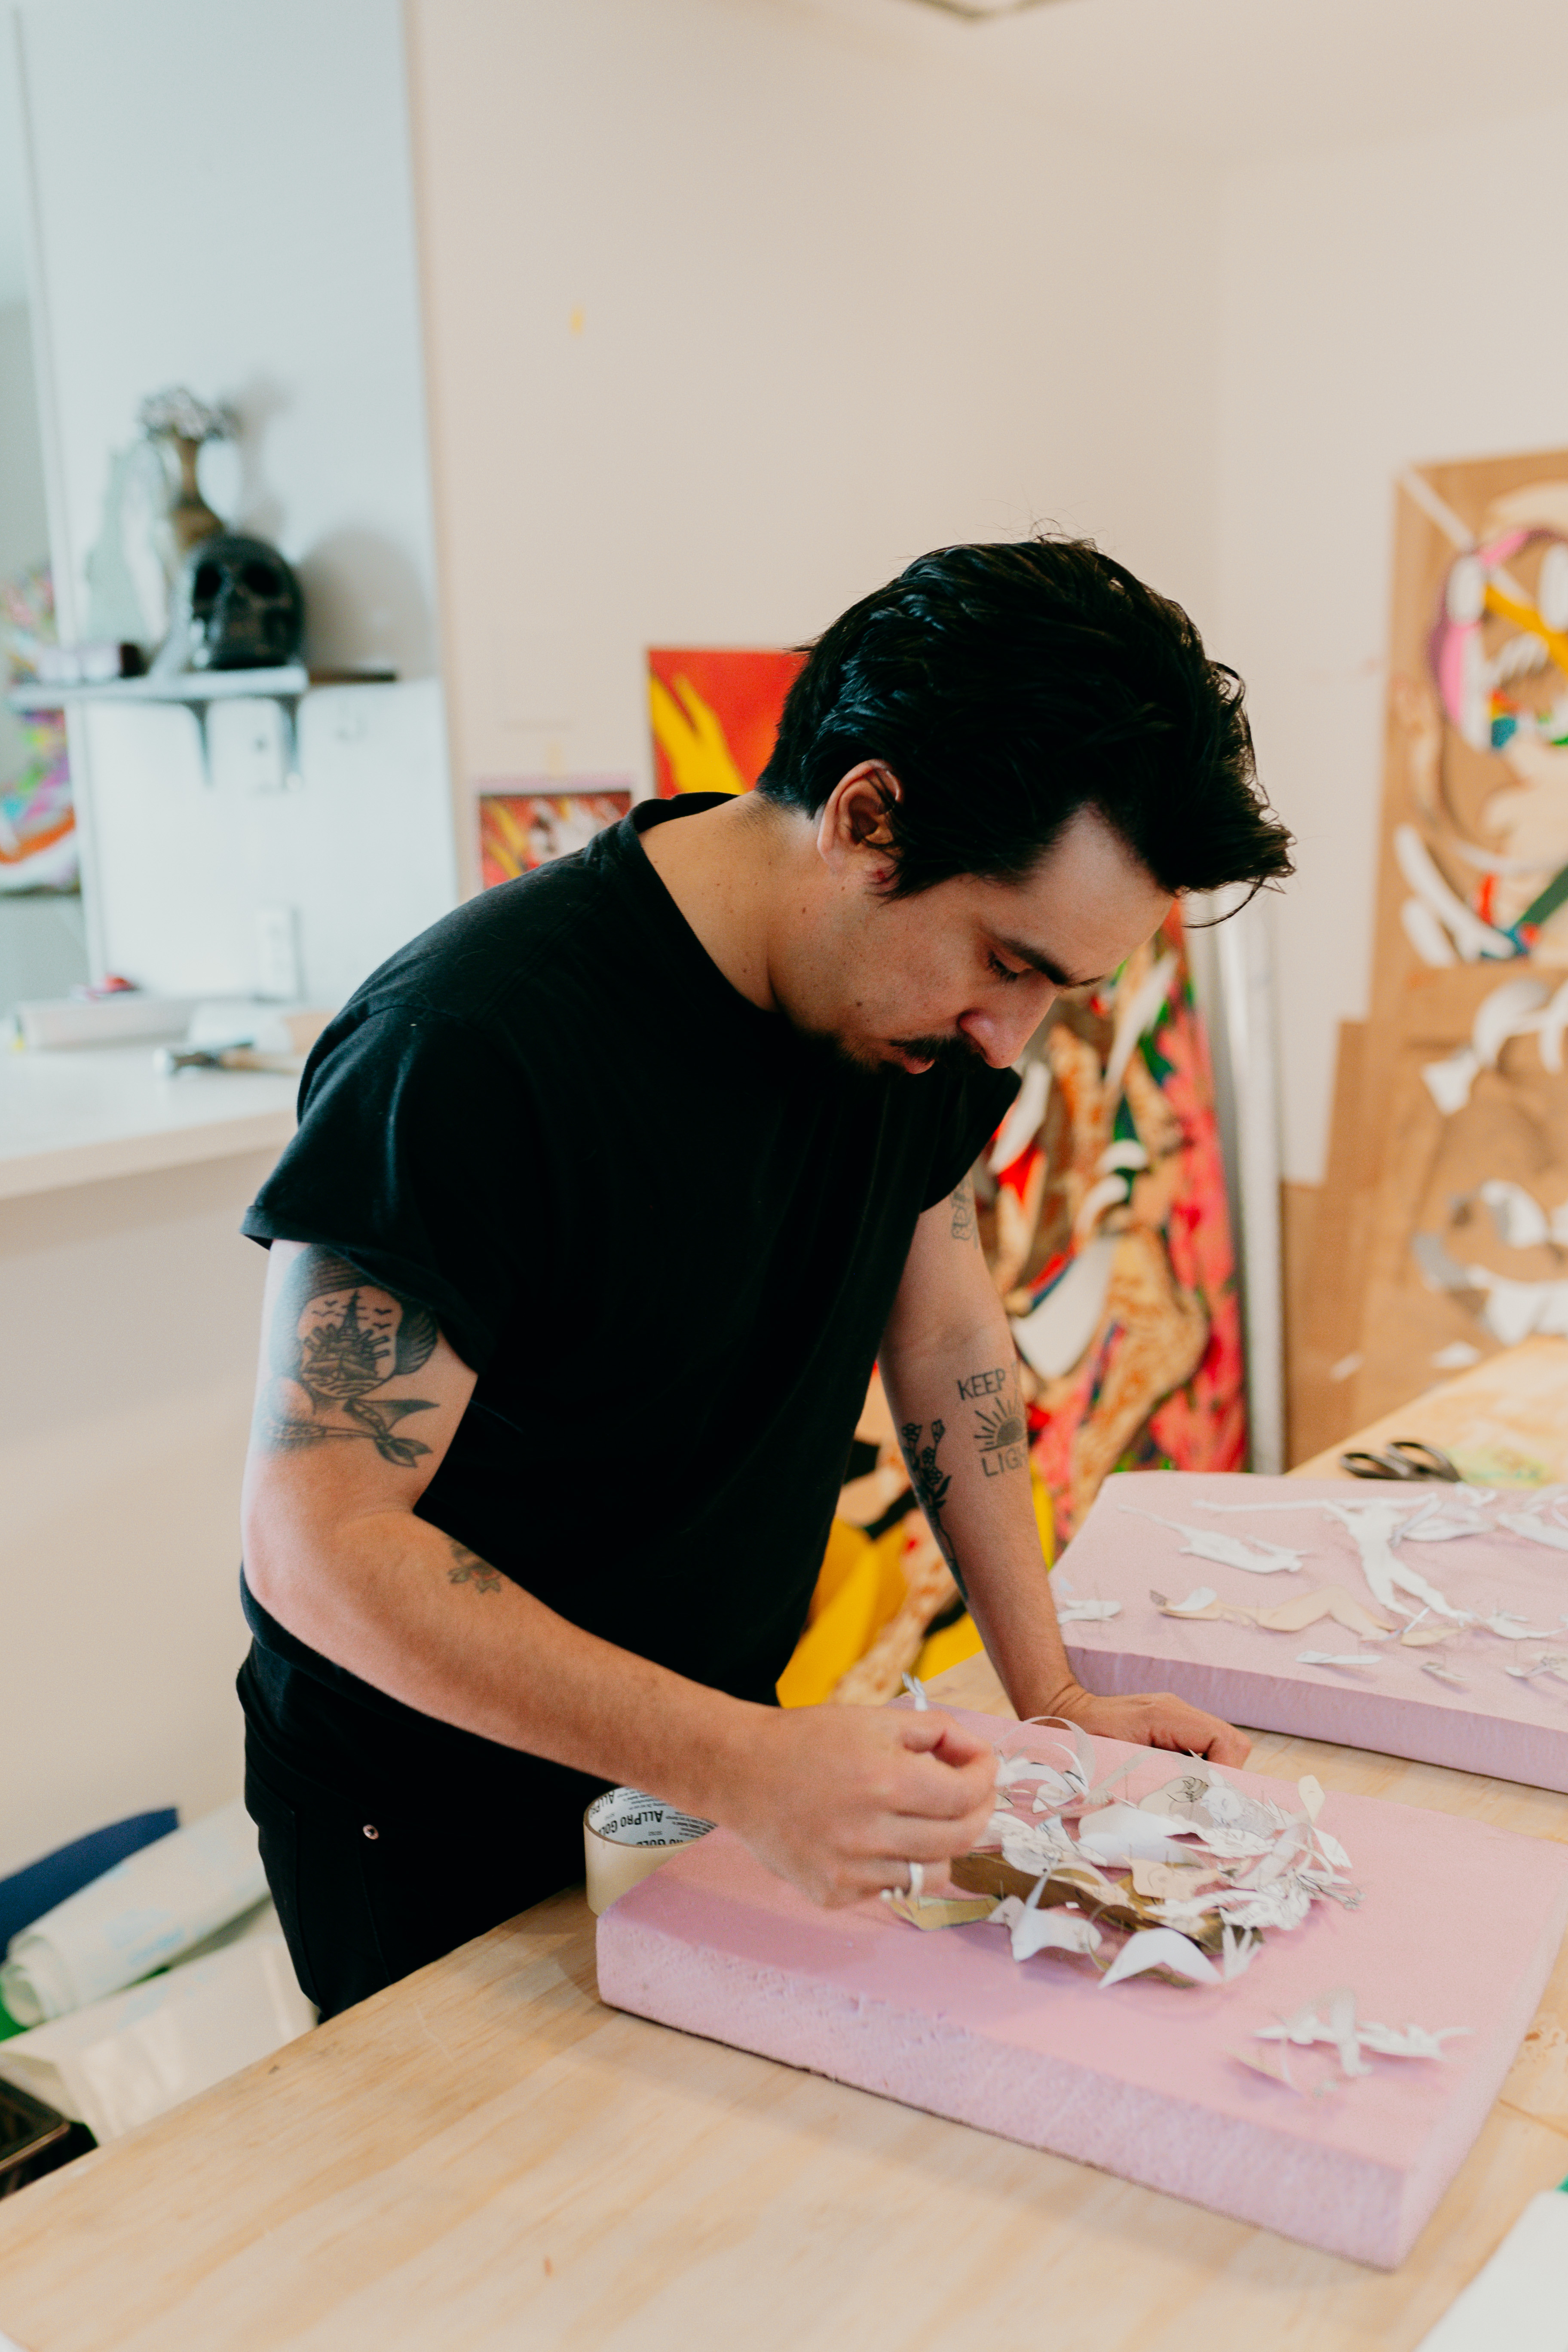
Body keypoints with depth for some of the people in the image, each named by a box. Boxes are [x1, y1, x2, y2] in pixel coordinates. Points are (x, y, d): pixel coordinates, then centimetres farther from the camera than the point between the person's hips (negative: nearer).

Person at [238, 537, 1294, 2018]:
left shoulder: (917, 982, -9)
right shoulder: (469, 1048, -32)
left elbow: (939, 1308, 3)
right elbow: (318, 1540, -29)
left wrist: (1047, 1693, -2)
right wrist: (735, 1766, -38)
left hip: (717, 1753, 6)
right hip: (433, 1825, -6)